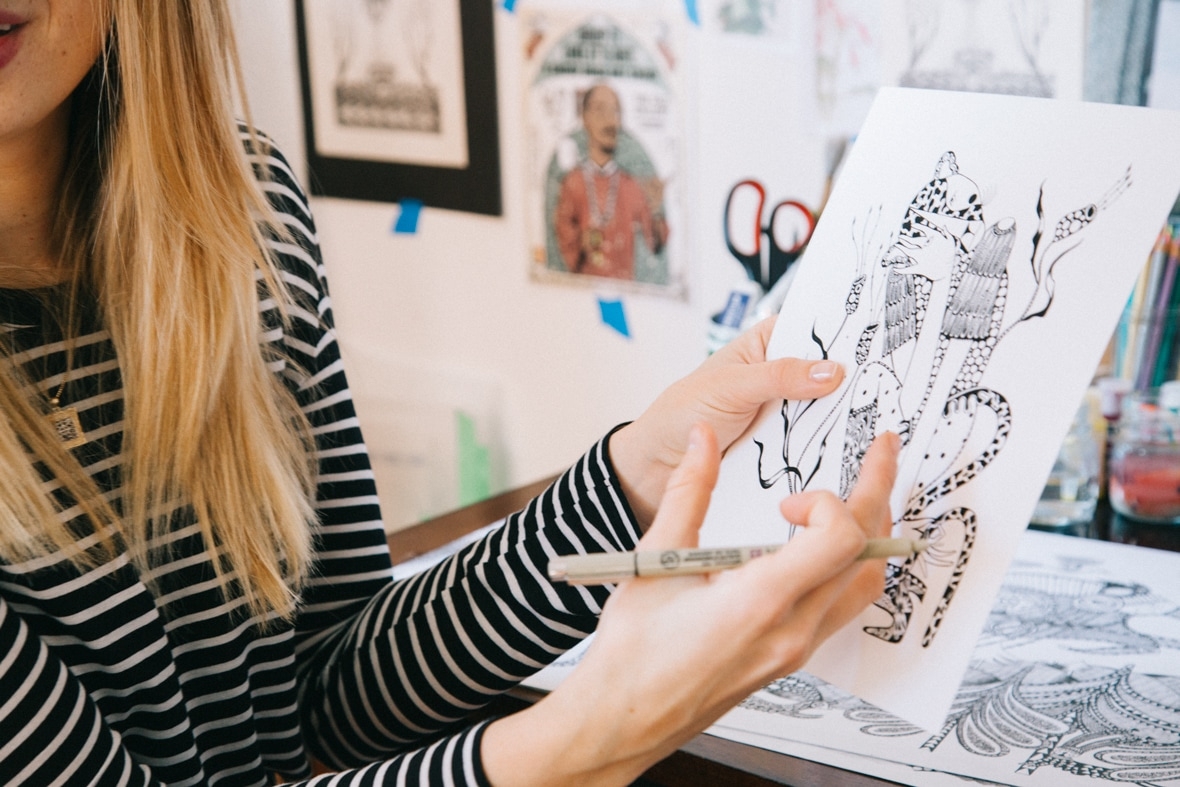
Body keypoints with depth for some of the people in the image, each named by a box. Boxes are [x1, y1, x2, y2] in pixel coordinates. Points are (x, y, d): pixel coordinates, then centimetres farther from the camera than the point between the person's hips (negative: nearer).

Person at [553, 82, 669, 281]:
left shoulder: (632, 185, 7)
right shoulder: (571, 184, 1)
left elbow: (655, 245, 3)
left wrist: (655, 213, -13)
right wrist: (582, 245, -14)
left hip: (625, 285, 1)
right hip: (584, 285, -1)